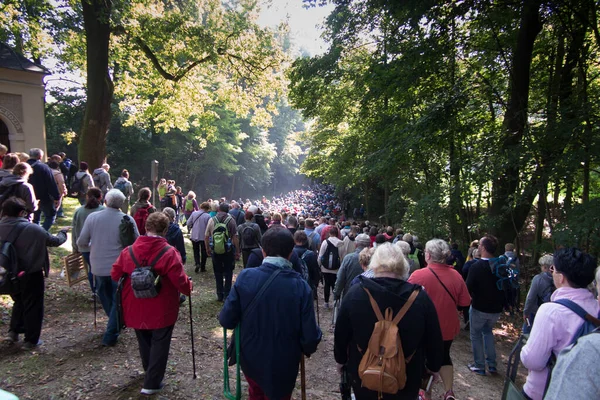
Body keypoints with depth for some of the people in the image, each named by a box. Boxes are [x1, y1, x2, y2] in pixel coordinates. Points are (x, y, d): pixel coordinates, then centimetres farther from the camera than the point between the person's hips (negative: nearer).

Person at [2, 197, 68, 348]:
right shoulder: (32, 229, -23)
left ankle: (13, 331, 29)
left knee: (19, 302, 29)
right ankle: (30, 340, 20)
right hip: (31, 274, -5)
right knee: (33, 306, 10)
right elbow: (54, 241, -12)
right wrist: (63, 233, 9)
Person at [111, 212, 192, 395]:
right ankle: (152, 383, 17)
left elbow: (115, 275, 3)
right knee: (159, 343, 12)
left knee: (144, 341, 26)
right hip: (162, 309, -5)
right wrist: (189, 288, 0)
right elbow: (180, 281, -21)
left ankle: (149, 371, 48)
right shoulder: (169, 252, -20)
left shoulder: (128, 251, -7)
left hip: (136, 308, 5)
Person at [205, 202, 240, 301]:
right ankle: (227, 294, 12)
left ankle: (220, 295, 20)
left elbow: (206, 236, 1)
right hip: (228, 249, -2)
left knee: (218, 272, 13)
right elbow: (235, 237, -11)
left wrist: (207, 249, 12)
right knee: (228, 272, 11)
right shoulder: (231, 220, -8)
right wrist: (237, 251, -5)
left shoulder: (211, 220, -1)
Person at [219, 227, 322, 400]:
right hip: (283, 365, -1)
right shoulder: (301, 286, -23)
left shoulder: (245, 277, -20)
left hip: (250, 358, 2)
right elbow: (310, 336, -20)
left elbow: (226, 320, -14)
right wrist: (307, 349, 2)